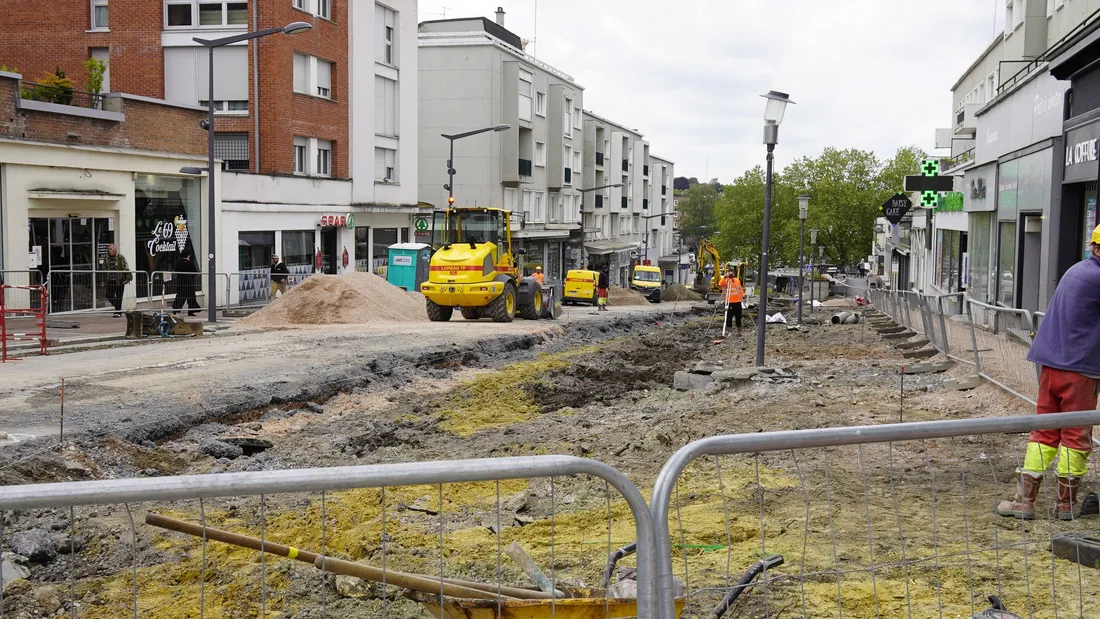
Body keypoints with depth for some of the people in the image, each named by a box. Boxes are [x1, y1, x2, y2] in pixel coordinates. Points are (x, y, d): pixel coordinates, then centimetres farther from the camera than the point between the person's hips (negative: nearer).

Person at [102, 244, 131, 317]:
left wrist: (128, 277, -11)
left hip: (119, 280, -5)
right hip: (110, 281, 5)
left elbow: (126, 268, -5)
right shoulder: (106, 258, 11)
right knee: (109, 296, 3)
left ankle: (118, 312, 7)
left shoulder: (121, 257, -4)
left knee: (118, 297, -2)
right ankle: (118, 309, 23)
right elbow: (104, 269, 18)